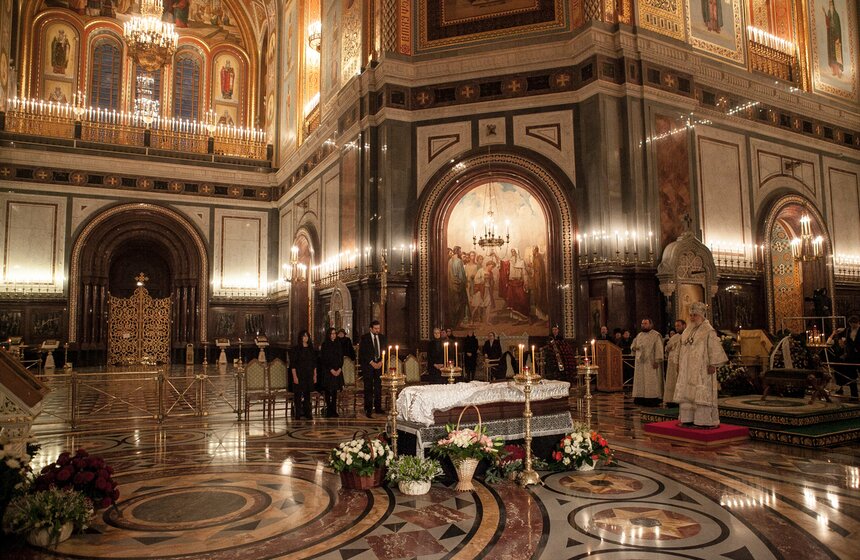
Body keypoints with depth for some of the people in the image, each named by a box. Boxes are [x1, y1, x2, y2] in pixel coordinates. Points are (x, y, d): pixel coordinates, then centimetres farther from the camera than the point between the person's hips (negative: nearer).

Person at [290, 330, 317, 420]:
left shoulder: (311, 349, 9)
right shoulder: (296, 349, -5)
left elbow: (314, 363, 13)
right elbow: (292, 363, -8)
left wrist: (315, 375, 9)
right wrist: (294, 376, -15)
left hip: (309, 375, 4)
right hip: (299, 374, -4)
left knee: (307, 394, 8)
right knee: (298, 394, -1)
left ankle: (307, 413, 14)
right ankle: (297, 414, 5)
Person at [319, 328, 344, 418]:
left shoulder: (338, 344, 10)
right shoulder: (325, 345, -2)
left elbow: (341, 358, 9)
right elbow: (324, 359, -7)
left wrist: (339, 369, -4)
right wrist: (331, 370, -12)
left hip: (337, 371, 4)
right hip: (327, 371, -4)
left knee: (335, 391, 5)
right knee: (328, 391, -3)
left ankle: (334, 410, 8)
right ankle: (329, 411, 0)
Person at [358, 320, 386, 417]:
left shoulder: (382, 337, 9)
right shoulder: (364, 337, -4)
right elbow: (363, 353, -8)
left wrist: (381, 362, -2)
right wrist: (372, 363, -11)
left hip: (379, 364, 4)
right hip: (368, 365, -4)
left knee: (378, 386, 5)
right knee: (368, 387, -5)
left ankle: (378, 408, 13)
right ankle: (368, 410, -2)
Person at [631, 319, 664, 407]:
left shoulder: (656, 335, -4)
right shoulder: (639, 335, 15)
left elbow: (658, 349, -10)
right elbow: (633, 345, 21)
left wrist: (657, 361, -18)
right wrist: (634, 348, -3)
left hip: (651, 363, -6)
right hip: (640, 363, 6)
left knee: (651, 382, -6)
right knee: (640, 381, 5)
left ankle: (653, 399, -3)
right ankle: (641, 399, 9)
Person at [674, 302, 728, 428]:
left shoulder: (708, 331, -8)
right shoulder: (688, 330, 15)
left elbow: (715, 348, -12)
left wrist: (713, 365, -17)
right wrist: (679, 363, 15)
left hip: (702, 370, -8)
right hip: (687, 369, 8)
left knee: (701, 394, -7)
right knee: (686, 393, 7)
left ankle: (703, 421, -3)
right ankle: (688, 419, 12)